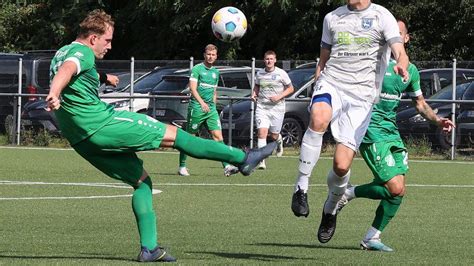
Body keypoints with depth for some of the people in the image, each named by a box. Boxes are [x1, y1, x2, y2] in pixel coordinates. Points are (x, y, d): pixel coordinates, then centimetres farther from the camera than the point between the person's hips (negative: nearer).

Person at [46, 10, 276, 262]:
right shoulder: (82, 52, -10)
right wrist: (54, 95, -52)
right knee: (172, 134, -2)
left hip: (83, 141, 10)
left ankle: (149, 248, 6)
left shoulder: (62, 52, 20)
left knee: (141, 180, 16)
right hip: (100, 122, -10)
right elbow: (67, 70, -32)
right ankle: (243, 158, 0)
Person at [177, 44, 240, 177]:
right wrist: (202, 103, -26)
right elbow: (192, 88, -15)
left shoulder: (216, 72, 16)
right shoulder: (197, 69, -4)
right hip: (196, 108, -5)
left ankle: (227, 167, -17)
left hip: (211, 108, 5)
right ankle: (182, 167, 14)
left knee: (218, 135, -8)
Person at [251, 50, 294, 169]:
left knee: (274, 135, 7)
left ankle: (279, 141, 47)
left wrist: (279, 96, -11)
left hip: (277, 107, -1)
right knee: (262, 132, -15)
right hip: (262, 107, 1)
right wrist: (254, 93, 0)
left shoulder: (281, 73, -3)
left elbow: (290, 88, 3)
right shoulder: (259, 74, 5)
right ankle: (262, 161, -16)